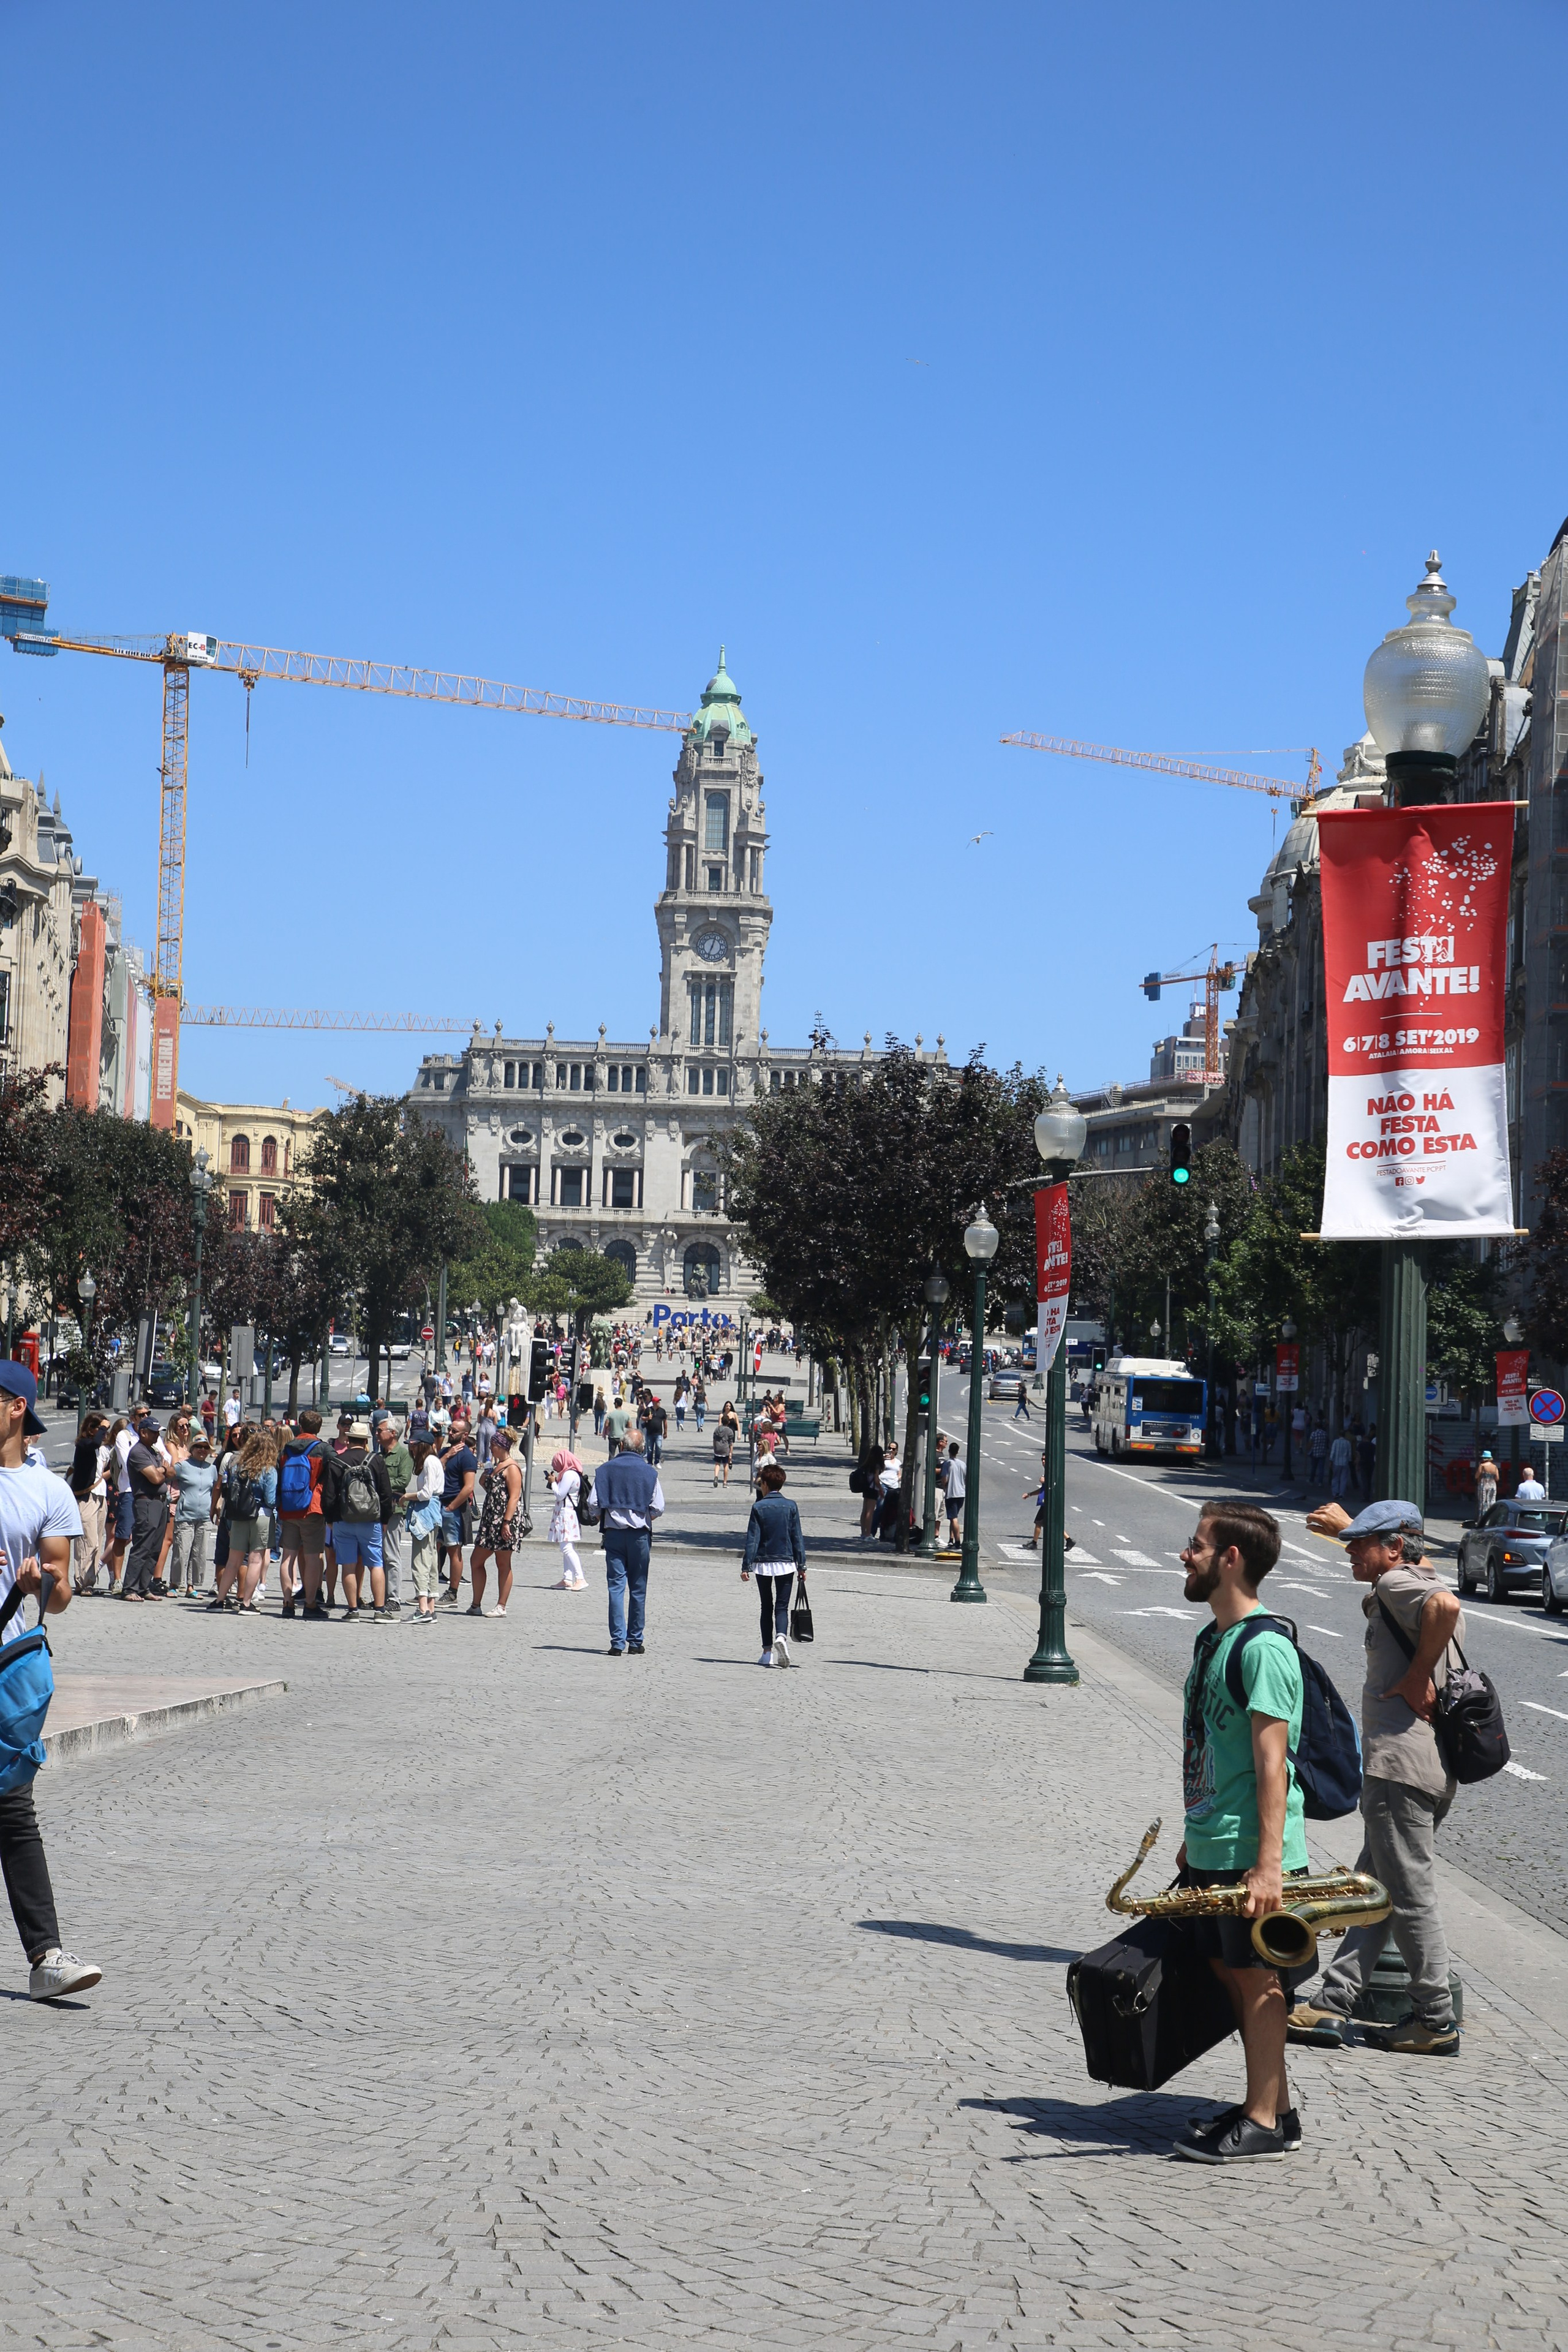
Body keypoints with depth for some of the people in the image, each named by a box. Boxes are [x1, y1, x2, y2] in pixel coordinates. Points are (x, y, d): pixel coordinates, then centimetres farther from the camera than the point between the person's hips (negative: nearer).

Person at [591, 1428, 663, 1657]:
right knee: (638, 1589, 7)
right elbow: (658, 1508, -3)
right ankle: (635, 1642, 10)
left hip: (613, 1533, 0)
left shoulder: (605, 1469, 2)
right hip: (640, 1534, 0)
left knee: (616, 1586, 1)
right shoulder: (649, 1472, -1)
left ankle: (618, 1642, -6)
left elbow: (594, 1504, -3)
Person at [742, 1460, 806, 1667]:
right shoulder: (790, 1507, -1)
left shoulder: (758, 1507, -6)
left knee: (767, 1607, 11)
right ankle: (782, 1636, -27)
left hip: (763, 1564, 0)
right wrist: (802, 1566, 7)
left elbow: (752, 1539, -7)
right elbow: (798, 1538, 1)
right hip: (786, 1563, 0)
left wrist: (746, 1566, -4)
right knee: (782, 1606, 3)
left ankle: (767, 1652, 11)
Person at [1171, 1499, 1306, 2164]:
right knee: (1231, 1973, 13)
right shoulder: (1212, 1639, 13)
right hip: (1212, 1849, 9)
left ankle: (1264, 2123, 7)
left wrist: (1268, 1864, -24)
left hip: (1250, 1853, -9)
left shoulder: (1264, 1648, -17)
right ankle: (1274, 2105, 23)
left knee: (1255, 1978, -1)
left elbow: (1271, 1762, -21)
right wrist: (1195, 1839, 23)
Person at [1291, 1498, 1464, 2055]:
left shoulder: (1396, 1584, -10)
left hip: (1400, 1763, -11)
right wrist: (1346, 1526, 50)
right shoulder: (1423, 1579, 18)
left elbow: (1444, 1604, -33)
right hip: (1435, 1769, 11)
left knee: (1409, 1896, -3)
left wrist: (1418, 1676, -22)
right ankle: (1333, 2004, 15)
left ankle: (1436, 2021, 3)